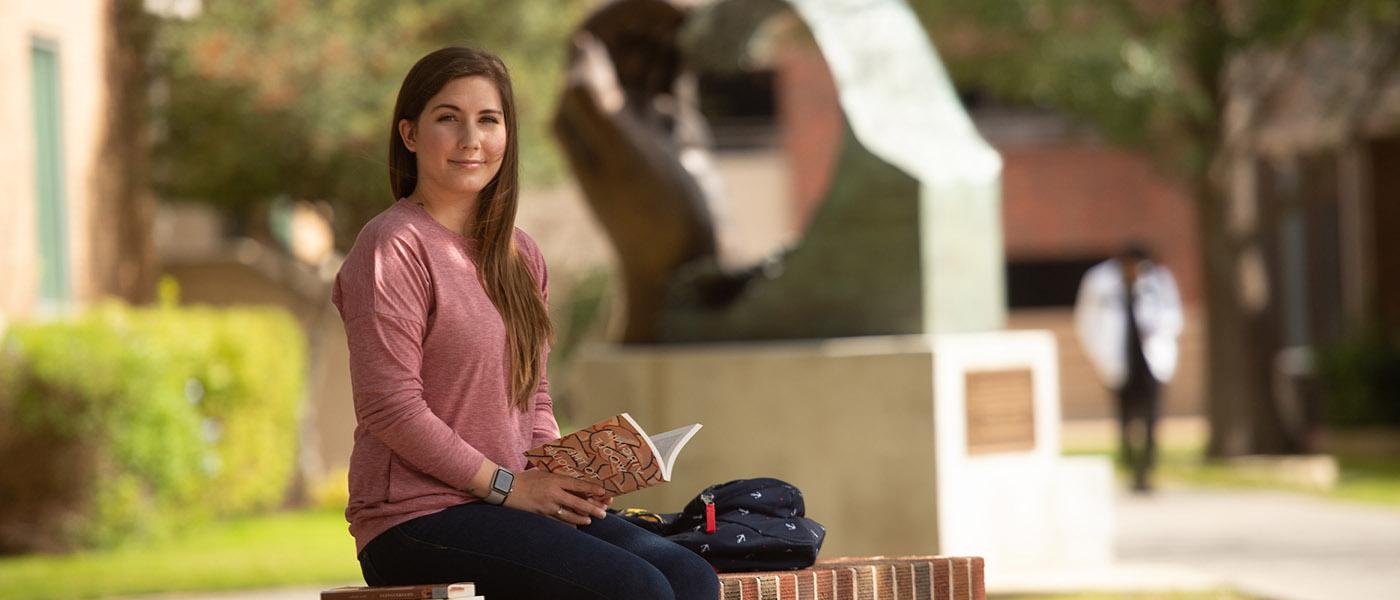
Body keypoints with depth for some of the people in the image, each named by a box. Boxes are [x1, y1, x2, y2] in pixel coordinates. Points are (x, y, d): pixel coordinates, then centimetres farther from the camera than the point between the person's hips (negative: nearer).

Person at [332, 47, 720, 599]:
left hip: (514, 508, 8)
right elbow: (390, 409, -14)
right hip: (418, 520, -8)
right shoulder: (394, 247, -8)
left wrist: (564, 473, 1)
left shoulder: (520, 256, 17)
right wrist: (508, 486, -14)